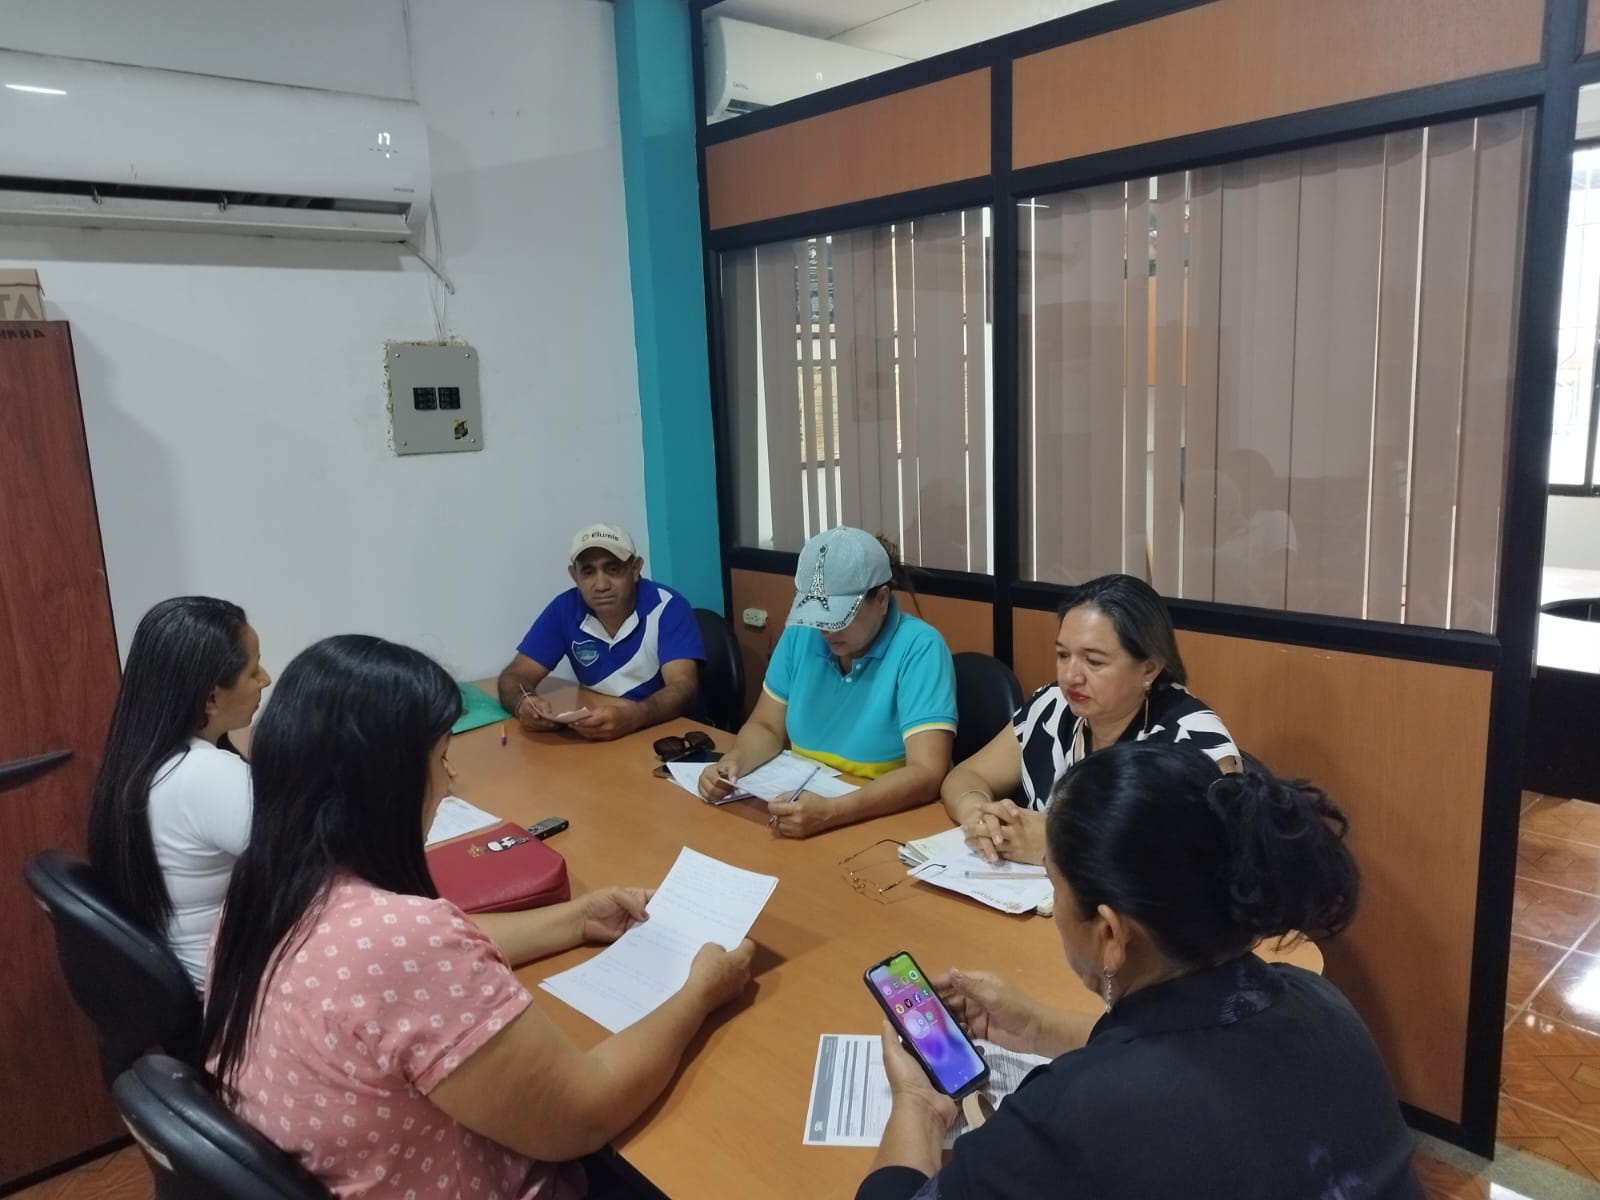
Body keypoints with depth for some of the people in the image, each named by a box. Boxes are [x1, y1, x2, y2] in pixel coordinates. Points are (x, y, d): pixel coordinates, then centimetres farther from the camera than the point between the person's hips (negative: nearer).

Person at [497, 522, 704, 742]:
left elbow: (684, 689, -26)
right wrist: (523, 704, -27)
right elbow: (515, 676, -3)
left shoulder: (668, 608, -15)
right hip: (596, 735, 3)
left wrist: (632, 717, -46)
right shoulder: (565, 609, -4)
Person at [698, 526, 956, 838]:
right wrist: (732, 762, -12)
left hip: (889, 821, -4)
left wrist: (831, 812, -37)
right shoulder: (800, 635, 0)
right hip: (802, 807, 4)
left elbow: (926, 774, -25)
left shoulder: (919, 648, -16)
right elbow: (766, 727, 9)